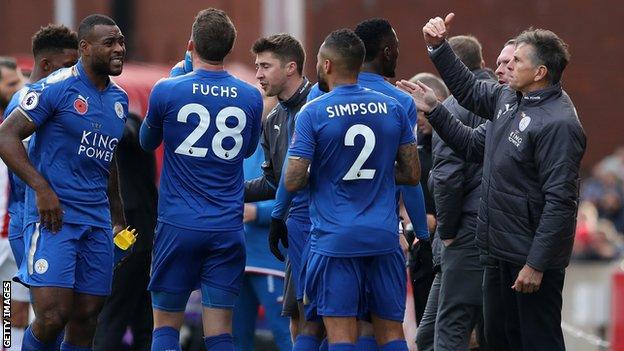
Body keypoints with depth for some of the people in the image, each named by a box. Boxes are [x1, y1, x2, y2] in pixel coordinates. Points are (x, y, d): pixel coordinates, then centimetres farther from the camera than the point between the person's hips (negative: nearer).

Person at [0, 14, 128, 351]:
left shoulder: (118, 99, 14)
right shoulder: (56, 88, -9)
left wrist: (118, 218, 27)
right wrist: (41, 188, -19)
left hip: (97, 221, 7)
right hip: (53, 217, -7)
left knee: (85, 321, 5)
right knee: (52, 317, -16)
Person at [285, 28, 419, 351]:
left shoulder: (312, 114, -7)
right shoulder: (392, 109, 5)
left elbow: (293, 182, -9)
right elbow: (412, 174, 9)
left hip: (334, 240, -4)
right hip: (384, 239, 4)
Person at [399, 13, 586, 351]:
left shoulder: (558, 124, -21)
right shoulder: (508, 98, 7)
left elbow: (560, 201, -24)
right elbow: (469, 90, 29)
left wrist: (537, 265, -24)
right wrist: (438, 47, 19)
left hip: (531, 257, -10)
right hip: (498, 252, 10)